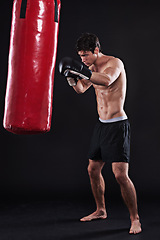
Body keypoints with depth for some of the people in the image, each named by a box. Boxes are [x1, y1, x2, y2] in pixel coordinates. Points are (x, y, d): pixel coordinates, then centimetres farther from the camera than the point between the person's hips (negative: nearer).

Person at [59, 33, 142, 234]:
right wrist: (72, 76, -3)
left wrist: (81, 70, -38)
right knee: (93, 170, 13)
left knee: (121, 174, -13)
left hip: (117, 126, -8)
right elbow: (81, 89, 17)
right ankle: (100, 210, 31)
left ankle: (135, 219, 4)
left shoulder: (115, 63, -15)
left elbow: (107, 80, -36)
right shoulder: (93, 68, 9)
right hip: (101, 125, 8)